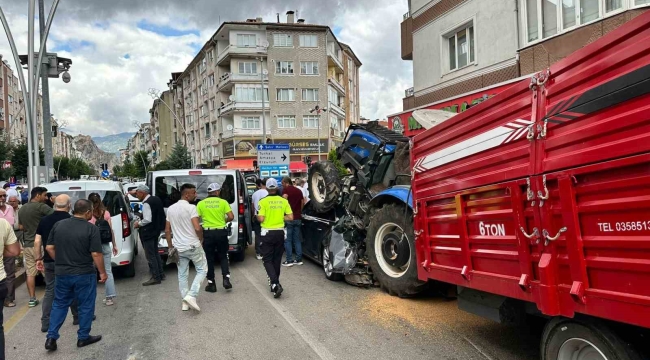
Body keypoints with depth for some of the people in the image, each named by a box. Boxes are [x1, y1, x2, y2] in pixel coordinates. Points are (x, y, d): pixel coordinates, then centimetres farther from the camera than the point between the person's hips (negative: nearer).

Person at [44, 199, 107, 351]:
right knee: (86, 306, 10)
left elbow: (49, 247, 7)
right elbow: (96, 254, -17)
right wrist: (102, 272, -6)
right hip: (84, 274, -5)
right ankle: (83, 337, 18)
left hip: (61, 273, 5)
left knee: (59, 305, 19)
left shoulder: (58, 225, 1)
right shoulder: (91, 228, -16)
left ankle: (51, 338, 15)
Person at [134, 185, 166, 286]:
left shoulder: (146, 203, -20)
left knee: (150, 256, -2)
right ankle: (160, 274, 26)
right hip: (156, 230, 10)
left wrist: (139, 223, -9)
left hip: (148, 232, -10)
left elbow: (147, 220, -26)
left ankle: (155, 278, 3)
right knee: (155, 253, 18)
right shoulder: (156, 199, 8)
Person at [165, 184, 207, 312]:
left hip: (178, 248, 6)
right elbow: (197, 228, -22)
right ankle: (191, 295, -6)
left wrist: (170, 247, 17)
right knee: (202, 270, 8)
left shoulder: (170, 209, 8)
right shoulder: (191, 208, -14)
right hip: (193, 246, -6)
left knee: (182, 275, 14)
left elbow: (167, 230, 11)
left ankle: (185, 302, 18)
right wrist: (201, 239, -3)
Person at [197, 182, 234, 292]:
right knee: (223, 257, 16)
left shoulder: (201, 204, -1)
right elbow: (231, 217, -9)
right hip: (221, 232, 0)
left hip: (208, 233, 0)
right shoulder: (223, 202, -3)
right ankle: (226, 279, 2)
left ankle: (211, 284, 15)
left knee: (209, 259, 10)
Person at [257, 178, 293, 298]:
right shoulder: (284, 201, 0)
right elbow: (290, 217, -3)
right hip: (280, 232, 4)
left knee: (267, 260, 2)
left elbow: (261, 219, -16)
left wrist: (257, 215, 5)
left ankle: (275, 284, -15)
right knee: (277, 259, 16)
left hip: (267, 233, -3)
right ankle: (274, 282, 27)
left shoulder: (263, 202, -10)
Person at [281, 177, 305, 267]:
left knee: (287, 240, 0)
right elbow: (302, 203, 18)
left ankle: (289, 260, 0)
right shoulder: (299, 191, 13)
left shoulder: (287, 189, -6)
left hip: (289, 218, -6)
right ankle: (299, 259, 13)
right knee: (297, 240, 12)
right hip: (298, 218, 6)